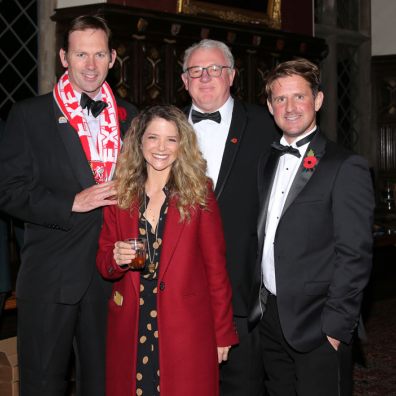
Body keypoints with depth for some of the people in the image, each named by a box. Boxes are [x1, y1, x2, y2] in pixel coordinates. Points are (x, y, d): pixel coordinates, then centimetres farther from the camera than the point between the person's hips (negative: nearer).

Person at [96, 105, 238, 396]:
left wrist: (223, 334, -3)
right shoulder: (121, 195, 5)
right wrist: (116, 259, -13)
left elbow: (216, 267, -2)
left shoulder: (199, 194, -3)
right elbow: (104, 265, 10)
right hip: (130, 331, 3)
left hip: (187, 331, -2)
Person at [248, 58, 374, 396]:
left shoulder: (346, 167, -10)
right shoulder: (268, 162, 12)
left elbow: (355, 255, -14)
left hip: (317, 327, -6)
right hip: (269, 317, 6)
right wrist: (259, 301, 7)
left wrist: (335, 326, -16)